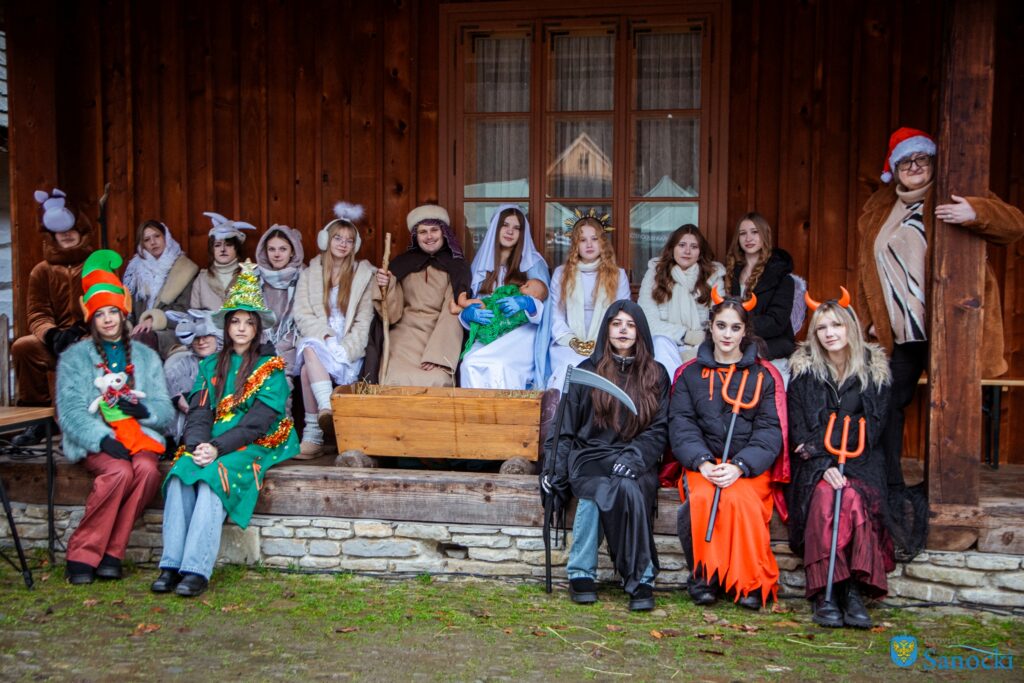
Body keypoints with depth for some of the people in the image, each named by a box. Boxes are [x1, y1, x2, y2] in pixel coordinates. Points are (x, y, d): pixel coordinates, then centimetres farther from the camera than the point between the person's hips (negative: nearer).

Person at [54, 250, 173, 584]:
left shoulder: (146, 356, 17)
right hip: (95, 440, -2)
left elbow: (165, 411, 10)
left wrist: (145, 410, -14)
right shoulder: (74, 357, 9)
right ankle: (82, 554, -19)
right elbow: (70, 411, -5)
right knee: (119, 471, -33)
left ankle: (111, 554, -19)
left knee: (147, 469, -31)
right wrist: (103, 439, -21)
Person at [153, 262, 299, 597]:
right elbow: (198, 410, 6)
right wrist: (198, 444, -14)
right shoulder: (211, 365, 18)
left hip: (252, 446, -4)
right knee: (180, 473, -26)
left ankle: (197, 570, -34)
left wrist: (218, 448, -18)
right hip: (209, 445, 4)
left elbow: (258, 421, -7)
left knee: (214, 477, -32)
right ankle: (171, 565, -27)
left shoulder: (271, 367, 3)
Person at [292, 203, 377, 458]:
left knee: (308, 368, -31)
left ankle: (314, 434, -34)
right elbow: (302, 315, 5)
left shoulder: (364, 274, 11)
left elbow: (363, 320, 2)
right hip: (316, 339, 2)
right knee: (310, 350, -36)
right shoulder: (309, 274, 16)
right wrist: (324, 334, -13)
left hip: (348, 345, -2)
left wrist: (344, 348, -13)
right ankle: (327, 409, -48)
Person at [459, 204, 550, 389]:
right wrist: (469, 313, -9)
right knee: (469, 365, -31)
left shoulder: (533, 263, 9)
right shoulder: (480, 264, 16)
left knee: (473, 363, -31)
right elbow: (465, 305, 14)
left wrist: (525, 303, -19)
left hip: (520, 335, -2)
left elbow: (543, 307, 3)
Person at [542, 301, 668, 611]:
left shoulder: (655, 375, 15)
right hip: (590, 457, 0)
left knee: (627, 488, -35)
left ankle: (639, 579, -28)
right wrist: (556, 470, -2)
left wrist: (633, 458, -12)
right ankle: (581, 572, -25)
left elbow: (659, 429, 6)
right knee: (602, 488, -35)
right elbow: (566, 426, 11)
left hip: (636, 460, 0)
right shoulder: (587, 371, 14)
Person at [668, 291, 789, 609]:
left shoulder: (764, 375, 10)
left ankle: (751, 582, -13)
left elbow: (770, 430, 0)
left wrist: (739, 467, -17)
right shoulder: (690, 374, 13)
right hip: (703, 463, 1)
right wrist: (703, 463, -16)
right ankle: (703, 575, -11)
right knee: (701, 499, -32)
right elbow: (681, 424, 2)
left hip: (750, 466, -1)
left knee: (741, 500, -32)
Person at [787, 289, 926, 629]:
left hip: (860, 460, 0)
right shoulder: (805, 368, 6)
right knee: (825, 495, -32)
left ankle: (854, 590, -28)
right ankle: (824, 594, -31)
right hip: (814, 462, 0)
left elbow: (873, 426, -1)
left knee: (853, 498, -32)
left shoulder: (874, 368, 6)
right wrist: (823, 465, -17)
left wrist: (822, 446, -12)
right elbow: (798, 428, 0)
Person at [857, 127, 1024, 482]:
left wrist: (975, 213, -31)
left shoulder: (949, 201, -2)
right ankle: (889, 485, 18)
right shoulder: (878, 210, 14)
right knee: (888, 404, 6)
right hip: (898, 333, 5)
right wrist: (872, 321, 15)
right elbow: (870, 272, 19)